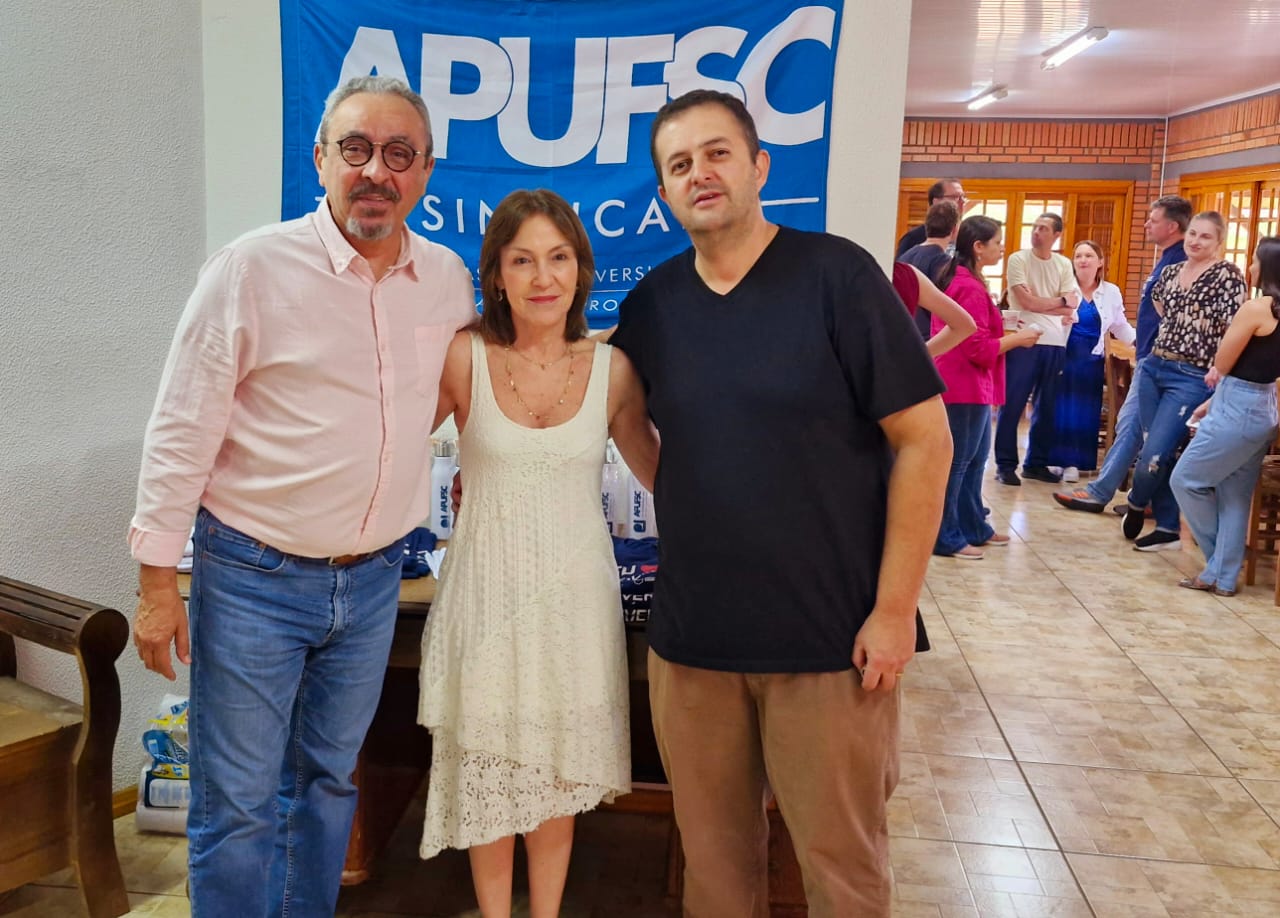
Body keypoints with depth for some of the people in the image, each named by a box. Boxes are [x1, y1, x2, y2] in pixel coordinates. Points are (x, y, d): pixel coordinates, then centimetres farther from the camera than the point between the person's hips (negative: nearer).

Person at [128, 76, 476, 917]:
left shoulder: (448, 279, 1)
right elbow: (181, 432, -10)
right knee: (239, 807, 5)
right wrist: (157, 581, -10)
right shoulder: (254, 268, -13)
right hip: (255, 578, -4)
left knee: (329, 779, 20)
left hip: (375, 578, 5)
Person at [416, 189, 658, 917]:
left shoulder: (613, 370, -2)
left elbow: (660, 474, 8)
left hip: (575, 592, 1)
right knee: (487, 769, 11)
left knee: (558, 771, 13)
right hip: (487, 589, -1)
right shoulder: (464, 359, -7)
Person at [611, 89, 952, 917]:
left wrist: (894, 608, -12)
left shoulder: (836, 275, -9)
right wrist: (683, 505, 4)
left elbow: (924, 441, -10)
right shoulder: (649, 305, 4)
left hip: (832, 633, -3)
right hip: (690, 633, 4)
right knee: (713, 849, 17)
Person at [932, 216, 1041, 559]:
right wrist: (1018, 338, -9)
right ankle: (945, 538, 6)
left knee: (974, 459, 17)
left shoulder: (959, 280, 13)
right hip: (966, 387, -10)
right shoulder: (971, 288, -19)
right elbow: (979, 349, -21)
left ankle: (973, 527, 27)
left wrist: (1004, 327, 12)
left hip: (966, 385, 10)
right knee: (956, 463, -3)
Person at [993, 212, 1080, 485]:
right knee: (1012, 405, -3)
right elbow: (1026, 302, -11)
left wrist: (1040, 305, -13)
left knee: (1046, 407, 9)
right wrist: (1060, 302, -2)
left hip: (1055, 343, 4)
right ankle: (1006, 464, 4)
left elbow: (1072, 306, 2)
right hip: (1024, 340, -4)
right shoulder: (1018, 260, -1)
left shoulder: (1064, 265, 10)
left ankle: (1036, 463, 19)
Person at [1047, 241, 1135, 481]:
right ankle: (1055, 459, 8)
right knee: (1061, 407, 0)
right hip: (1064, 354, -3)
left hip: (1092, 359, 3)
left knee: (1085, 410, 4)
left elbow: (1120, 327, 14)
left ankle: (1074, 462, 9)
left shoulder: (1111, 292, 8)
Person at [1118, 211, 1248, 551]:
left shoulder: (1227, 275, -7)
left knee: (1154, 455, -9)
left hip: (1191, 378, -6)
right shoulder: (1170, 272, 11)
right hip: (1154, 369, 6)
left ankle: (1136, 504, 20)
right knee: (1163, 455, 9)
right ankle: (1168, 529, 19)